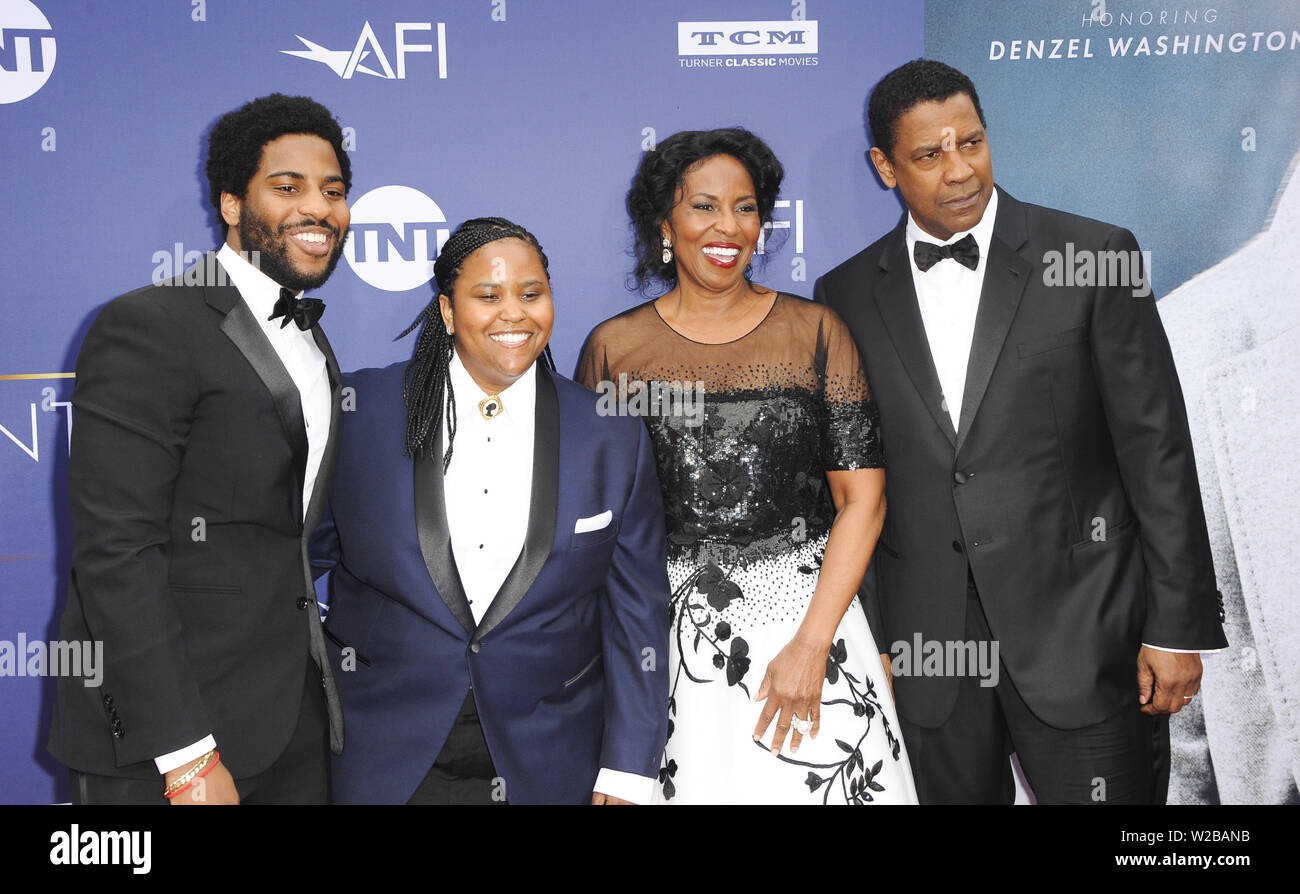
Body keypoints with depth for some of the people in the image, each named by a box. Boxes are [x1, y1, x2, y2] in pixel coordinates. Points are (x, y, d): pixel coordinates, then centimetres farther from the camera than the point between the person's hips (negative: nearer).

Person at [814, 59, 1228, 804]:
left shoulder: (1095, 256, -4)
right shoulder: (848, 294, 4)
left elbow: (1158, 449, -4)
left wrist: (1180, 625, -6)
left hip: (1080, 633, -2)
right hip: (925, 649, 3)